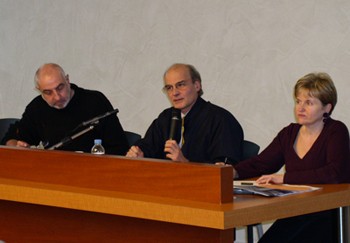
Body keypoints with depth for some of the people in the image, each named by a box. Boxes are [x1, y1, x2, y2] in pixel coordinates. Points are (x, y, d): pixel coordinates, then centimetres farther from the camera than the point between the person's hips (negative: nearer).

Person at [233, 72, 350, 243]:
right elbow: (259, 164, 17)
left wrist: (284, 178, -20)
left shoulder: (336, 132, -4)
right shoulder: (289, 133, 14)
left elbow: (334, 174, -19)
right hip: (294, 216, 6)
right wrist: (231, 172, -5)